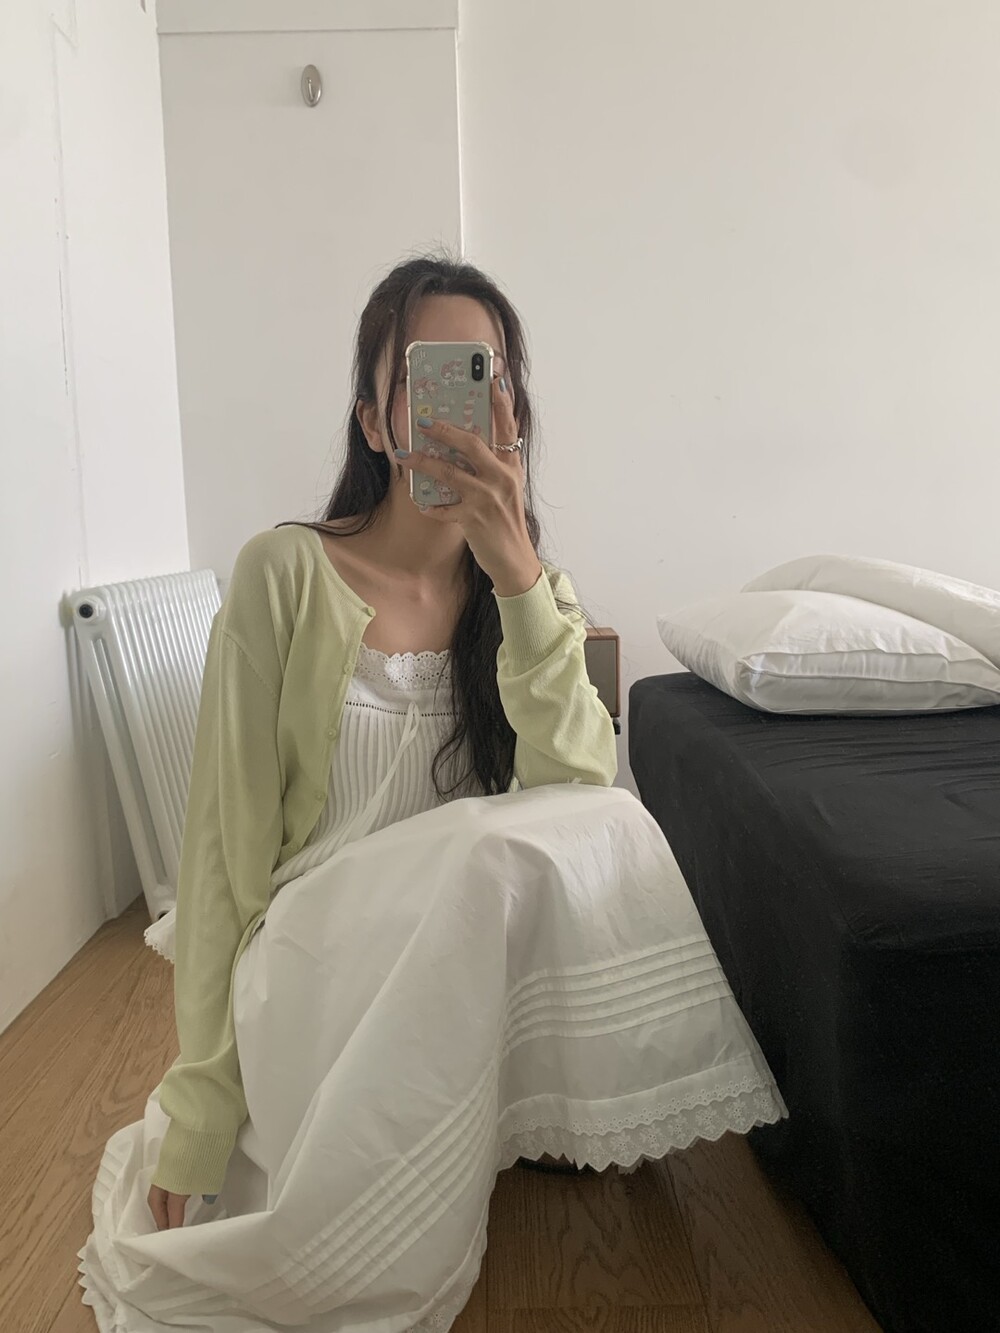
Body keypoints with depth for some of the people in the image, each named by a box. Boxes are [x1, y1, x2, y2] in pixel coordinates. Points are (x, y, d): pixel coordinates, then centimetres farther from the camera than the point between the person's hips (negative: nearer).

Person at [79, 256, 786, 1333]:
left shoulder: (535, 590, 2)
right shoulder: (285, 576, -11)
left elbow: (575, 784, -14)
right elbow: (225, 843, -10)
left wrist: (519, 578, -27)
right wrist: (198, 1117, -10)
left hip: (471, 949, 4)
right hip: (320, 954, -3)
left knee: (597, 832, -26)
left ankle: (572, 1131, -1)